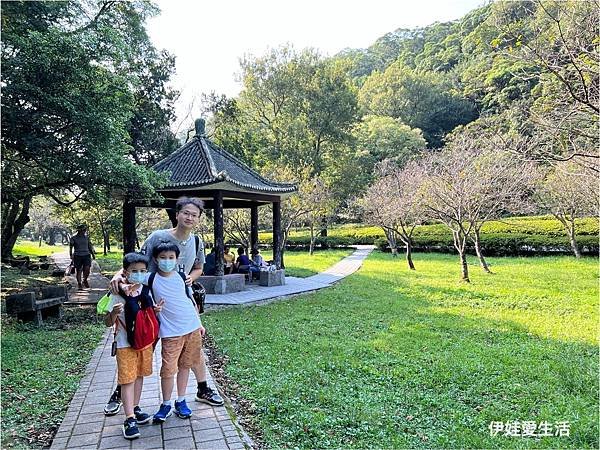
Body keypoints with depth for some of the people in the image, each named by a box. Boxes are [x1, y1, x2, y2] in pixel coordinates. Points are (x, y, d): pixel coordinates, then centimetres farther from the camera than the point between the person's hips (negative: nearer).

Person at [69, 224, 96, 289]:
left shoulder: (86, 237, 9)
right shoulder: (73, 238, -2)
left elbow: (90, 246, 17)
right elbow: (70, 248, 1)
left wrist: (93, 254, 14)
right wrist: (71, 257, -5)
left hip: (86, 255, 2)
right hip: (77, 256, -2)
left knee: (87, 269, -12)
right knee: (78, 271, 2)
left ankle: (85, 281, 14)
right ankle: (79, 284, 16)